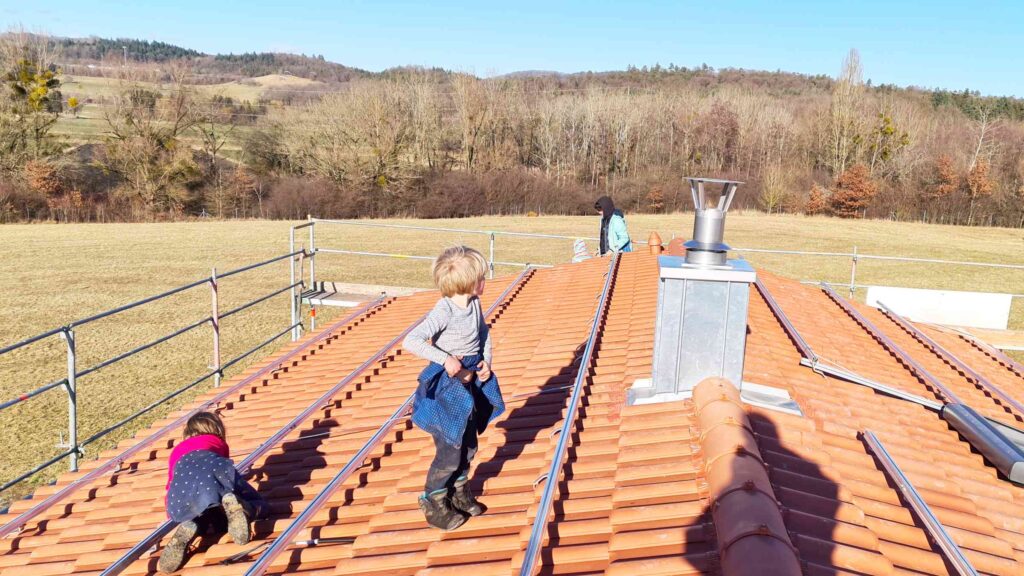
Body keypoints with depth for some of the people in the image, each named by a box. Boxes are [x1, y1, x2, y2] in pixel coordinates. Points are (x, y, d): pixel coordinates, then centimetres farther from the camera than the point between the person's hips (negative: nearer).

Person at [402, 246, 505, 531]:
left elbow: (484, 333, 15)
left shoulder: (475, 304, -2)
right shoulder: (444, 311, -25)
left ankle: (459, 493, 39)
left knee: (468, 445, 19)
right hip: (447, 388, -8)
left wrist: (486, 360, 0)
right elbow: (411, 341, -33)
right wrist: (445, 359, -33)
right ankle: (433, 502, 20)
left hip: (471, 383, 8)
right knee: (450, 449, 0)